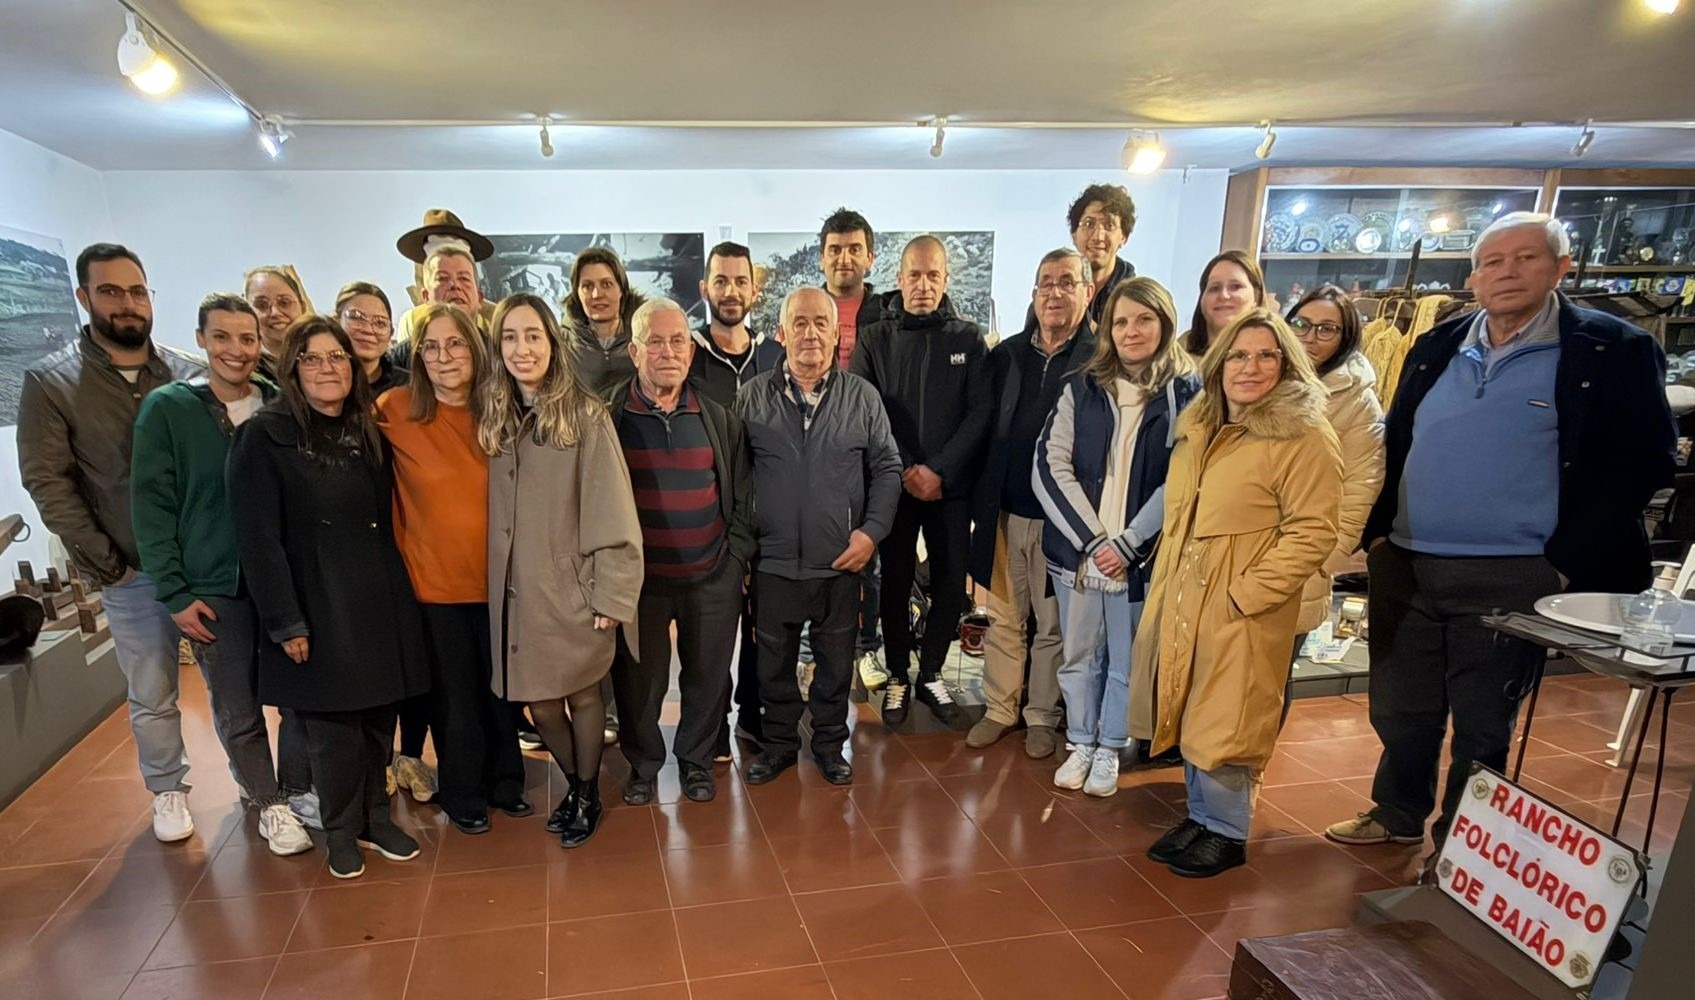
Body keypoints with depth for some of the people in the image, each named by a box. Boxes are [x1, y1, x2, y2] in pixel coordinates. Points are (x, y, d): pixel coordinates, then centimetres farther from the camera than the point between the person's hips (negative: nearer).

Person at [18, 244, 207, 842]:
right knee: (152, 697, 12)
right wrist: (105, 565, -6)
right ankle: (168, 792, 33)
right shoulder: (49, 383, -2)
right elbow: (47, 482, -3)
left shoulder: (191, 374, 0)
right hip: (133, 574, 0)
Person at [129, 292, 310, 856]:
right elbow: (151, 506, -5)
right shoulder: (166, 408, -4)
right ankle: (268, 803, 27)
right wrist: (174, 593, -8)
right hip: (212, 588, -2)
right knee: (237, 711, 8)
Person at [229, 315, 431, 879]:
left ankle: (374, 816, 30)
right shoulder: (264, 437, -6)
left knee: (379, 718, 10)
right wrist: (286, 623, -13)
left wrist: (399, 595, 8)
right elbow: (258, 538, -10)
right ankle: (342, 832, 25)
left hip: (380, 603, 5)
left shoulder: (368, 434, 11)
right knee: (333, 729, 4)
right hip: (318, 610, -4)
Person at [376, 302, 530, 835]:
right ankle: (463, 794, 31)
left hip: (496, 576, 3)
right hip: (433, 581, -2)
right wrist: (404, 556, -8)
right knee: (453, 694, 11)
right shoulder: (395, 410, -9)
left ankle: (505, 780, 35)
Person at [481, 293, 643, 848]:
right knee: (540, 702, 10)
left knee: (583, 695, 9)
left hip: (572, 589, -4)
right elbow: (494, 511, 7)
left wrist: (612, 592, -13)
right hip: (517, 592, 4)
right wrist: (496, 579, 1)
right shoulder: (494, 419, 8)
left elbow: (611, 512, -11)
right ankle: (574, 782, 37)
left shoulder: (586, 415, -9)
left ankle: (587, 795, 34)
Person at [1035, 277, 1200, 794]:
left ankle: (1109, 750, 30)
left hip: (1143, 556, -2)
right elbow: (1050, 467, -3)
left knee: (1127, 661, 11)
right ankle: (1081, 744, 31)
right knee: (1079, 654, 13)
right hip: (1077, 550, 2)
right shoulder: (1081, 388, 3)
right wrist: (1091, 540, -11)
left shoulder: (1188, 394, -3)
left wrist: (1128, 544, -13)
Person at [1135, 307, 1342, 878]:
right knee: (1189, 716, 15)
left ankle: (1226, 834, 22)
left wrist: (1245, 593, -19)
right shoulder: (1198, 428, 12)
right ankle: (1199, 816, 33)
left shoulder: (1305, 438, -12)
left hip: (1241, 613, -7)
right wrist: (1165, 587, 13)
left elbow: (1311, 534, -16)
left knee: (1223, 725, 2)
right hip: (1180, 602, 7)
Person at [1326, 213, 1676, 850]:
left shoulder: (1613, 351, -3)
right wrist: (1377, 532, 6)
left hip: (1512, 578, -4)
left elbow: (1641, 463, -6)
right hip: (1404, 566, 5)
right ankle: (1398, 816, 36)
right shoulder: (1436, 348, 10)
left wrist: (1567, 565, -13)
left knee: (1482, 725, 9)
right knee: (1400, 711, 15)